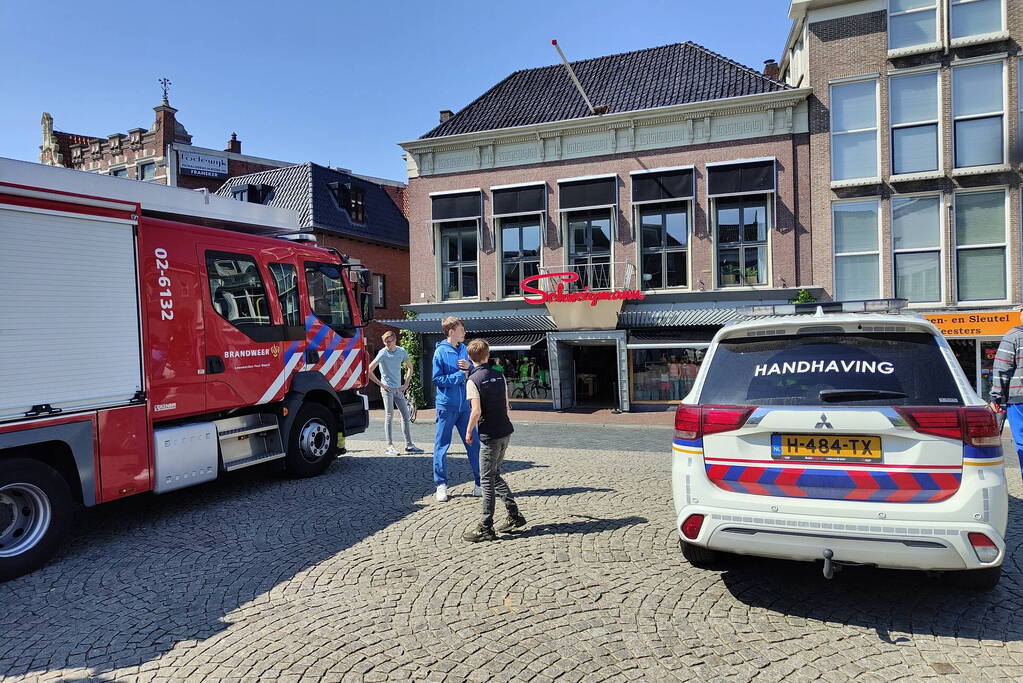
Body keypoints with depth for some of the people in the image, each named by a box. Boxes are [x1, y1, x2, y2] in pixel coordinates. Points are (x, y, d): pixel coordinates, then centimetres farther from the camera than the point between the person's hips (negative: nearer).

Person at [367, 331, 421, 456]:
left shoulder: (401, 351, 4)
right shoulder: (383, 353, -10)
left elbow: (410, 367, 18)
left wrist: (406, 384, 9)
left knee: (405, 415, 4)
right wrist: (381, 384, -10)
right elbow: (369, 371, -13)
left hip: (398, 388, 5)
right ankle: (390, 446, 0)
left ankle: (409, 445, 10)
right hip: (387, 389, -5)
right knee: (389, 416, -6)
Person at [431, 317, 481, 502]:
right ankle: (441, 485, 15)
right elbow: (437, 379, -13)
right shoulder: (441, 351, -8)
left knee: (474, 444, 7)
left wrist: (469, 367, -8)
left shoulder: (464, 349, 9)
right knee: (442, 446, 4)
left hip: (464, 405, 5)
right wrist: (460, 375, -14)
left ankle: (481, 483, 16)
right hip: (446, 406, -5)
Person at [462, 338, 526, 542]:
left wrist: (469, 431, -5)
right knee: (495, 475, 19)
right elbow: (507, 405, 12)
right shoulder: (499, 375, 8)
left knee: (487, 480, 0)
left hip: (490, 435, -7)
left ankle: (486, 528, 4)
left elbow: (476, 412, -18)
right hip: (505, 431, 7)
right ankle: (514, 516, 21)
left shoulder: (473, 380, -12)